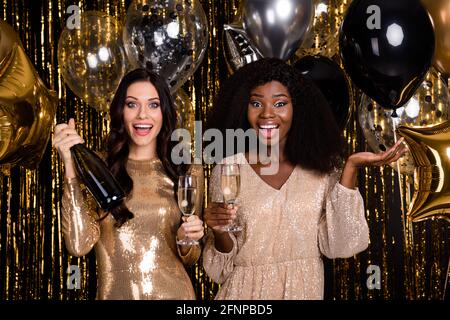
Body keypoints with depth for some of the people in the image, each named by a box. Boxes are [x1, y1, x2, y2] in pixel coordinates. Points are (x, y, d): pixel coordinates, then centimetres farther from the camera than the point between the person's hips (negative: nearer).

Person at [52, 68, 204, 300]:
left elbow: (189, 259, 8)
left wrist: (186, 241, -14)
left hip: (174, 293, 1)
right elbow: (79, 245, -18)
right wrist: (71, 167, -21)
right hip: (114, 293, -1)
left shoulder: (187, 172, -1)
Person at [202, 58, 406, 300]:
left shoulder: (321, 166, -5)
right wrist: (220, 233, -25)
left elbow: (338, 246, -15)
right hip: (246, 291, -1)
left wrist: (350, 169, -18)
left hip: (306, 291, 2)